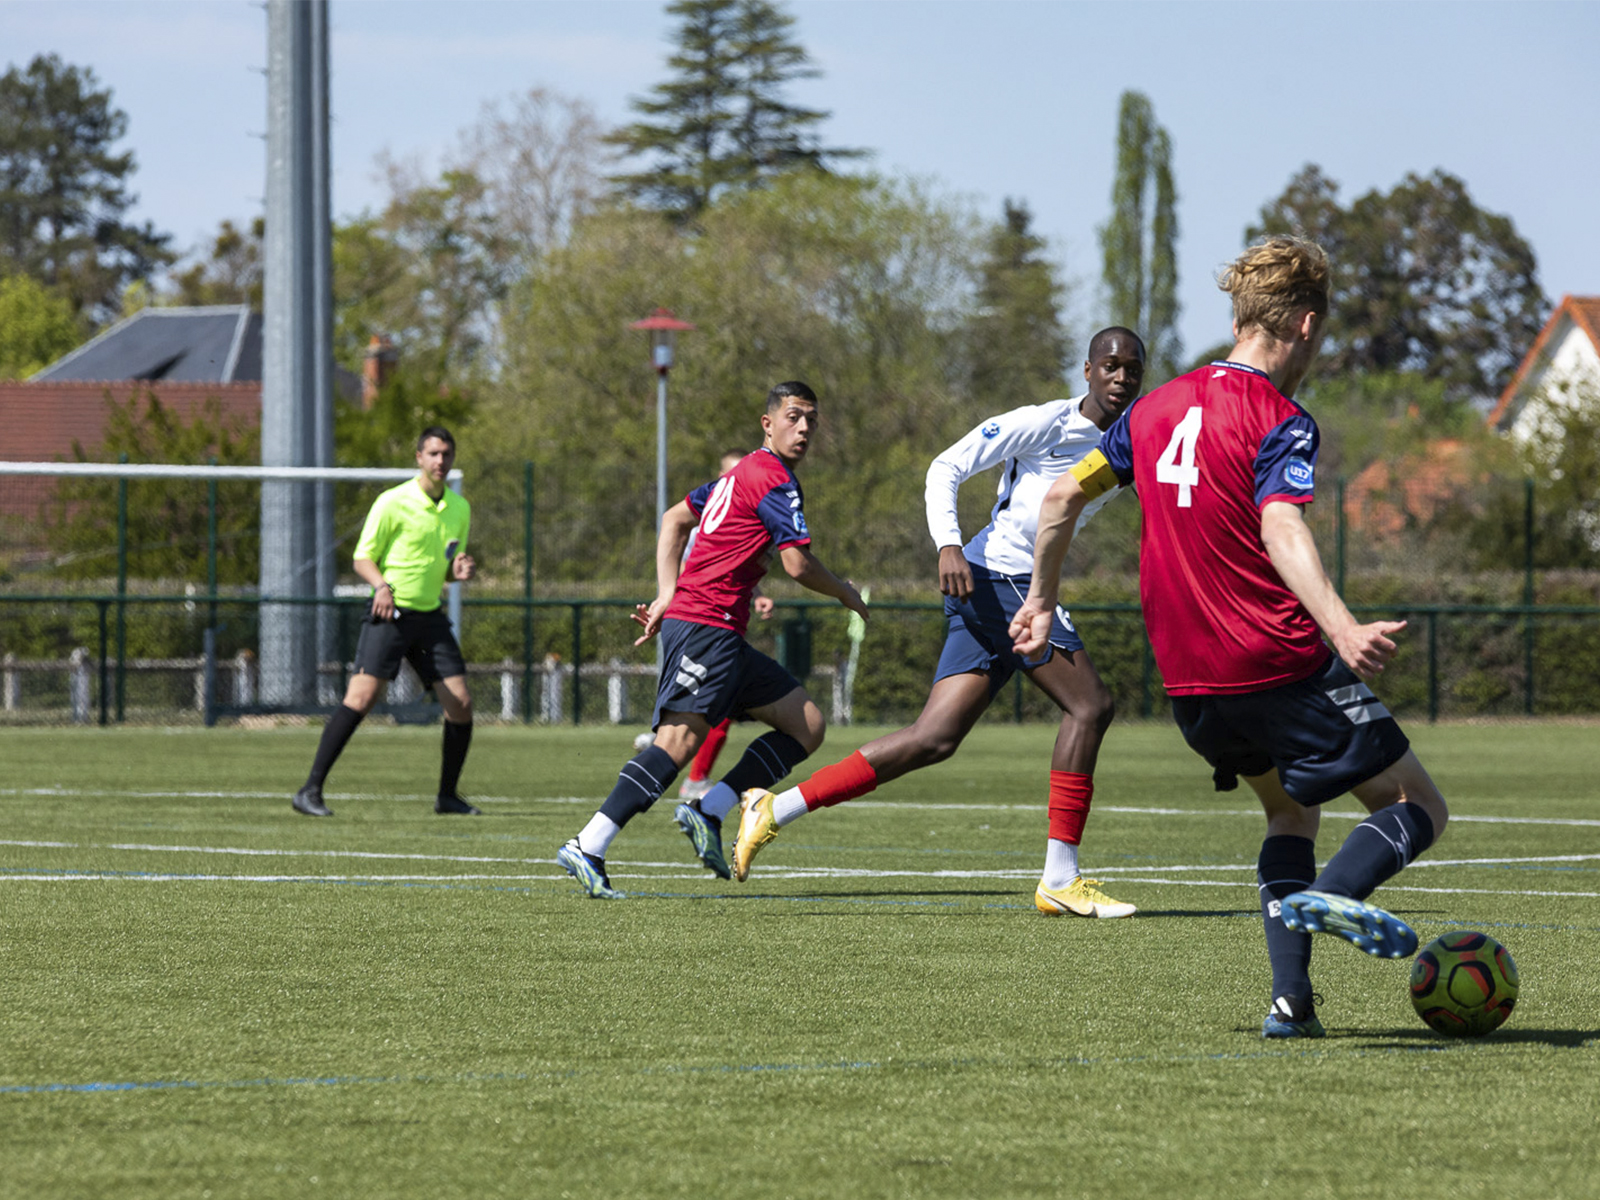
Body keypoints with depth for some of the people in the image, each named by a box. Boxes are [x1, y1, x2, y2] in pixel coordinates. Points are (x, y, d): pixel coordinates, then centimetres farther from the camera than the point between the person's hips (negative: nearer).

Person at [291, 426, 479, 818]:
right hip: (390, 612, -6)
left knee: (461, 704, -1)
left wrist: (461, 570, -2)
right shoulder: (393, 503, -7)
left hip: (431, 616, 6)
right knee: (362, 696, -18)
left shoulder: (460, 509, 11)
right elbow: (362, 558, -4)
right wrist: (382, 586, -23)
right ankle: (310, 791, -16)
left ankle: (447, 796, 17)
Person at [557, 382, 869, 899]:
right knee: (681, 738, -23)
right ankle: (587, 849, -31)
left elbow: (675, 518, 28)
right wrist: (846, 593, 8)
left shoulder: (741, 474, 23)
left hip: (722, 638, 10)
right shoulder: (773, 478, -8)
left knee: (808, 725, 8)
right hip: (706, 626, -10)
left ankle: (708, 812, -3)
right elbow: (798, 565, -12)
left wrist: (666, 597, 18)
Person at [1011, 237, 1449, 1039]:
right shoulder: (1281, 422, -10)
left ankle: (1292, 1000, 9)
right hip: (1281, 665, -7)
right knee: (1417, 807, 3)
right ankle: (1332, 892, -28)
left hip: (1189, 684, 7)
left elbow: (1063, 497, 14)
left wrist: (1041, 601, 27)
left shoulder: (1157, 408, 11)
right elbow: (1281, 530, -27)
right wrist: (1341, 629, -39)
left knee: (1290, 811, 26)